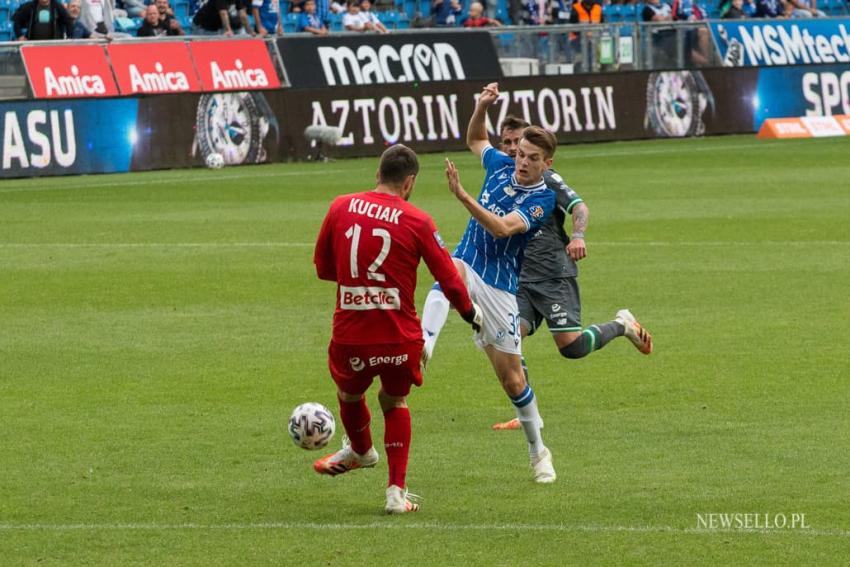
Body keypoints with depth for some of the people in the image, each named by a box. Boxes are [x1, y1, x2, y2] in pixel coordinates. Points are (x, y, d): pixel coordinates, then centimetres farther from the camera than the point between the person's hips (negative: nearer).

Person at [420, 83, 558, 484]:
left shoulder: (542, 199, -10)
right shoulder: (501, 166, 6)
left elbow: (502, 228, -25)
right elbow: (475, 140, 29)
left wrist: (462, 195, -34)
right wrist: (481, 107, 9)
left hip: (499, 288, -2)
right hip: (468, 267, 2)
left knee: (512, 377, 0)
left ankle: (537, 449, 22)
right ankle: (424, 346, -63)